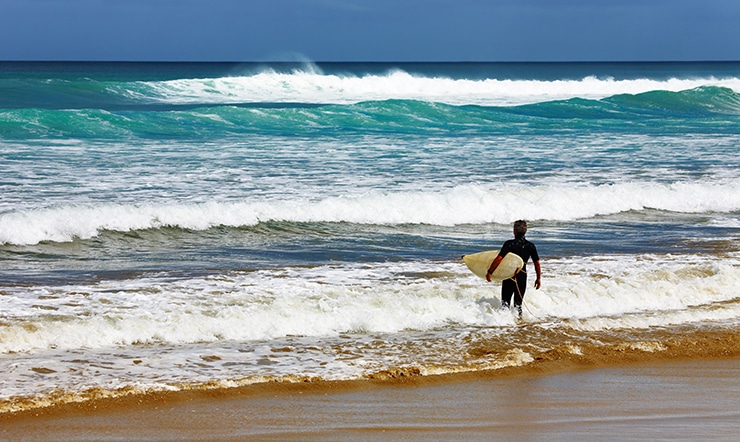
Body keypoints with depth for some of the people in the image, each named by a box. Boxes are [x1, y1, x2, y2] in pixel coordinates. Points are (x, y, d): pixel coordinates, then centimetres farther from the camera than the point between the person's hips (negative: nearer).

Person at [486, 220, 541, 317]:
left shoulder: (509, 244, -11)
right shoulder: (531, 246, 0)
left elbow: (499, 259, -18)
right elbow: (537, 263, 4)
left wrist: (489, 272, -11)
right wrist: (539, 278, 15)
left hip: (509, 276, -3)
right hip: (522, 278, 3)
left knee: (505, 302, 6)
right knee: (518, 303, 14)